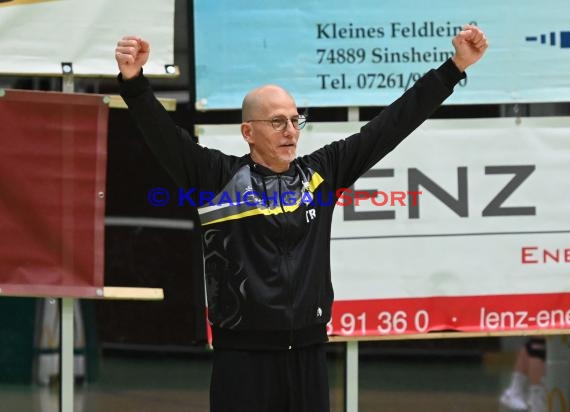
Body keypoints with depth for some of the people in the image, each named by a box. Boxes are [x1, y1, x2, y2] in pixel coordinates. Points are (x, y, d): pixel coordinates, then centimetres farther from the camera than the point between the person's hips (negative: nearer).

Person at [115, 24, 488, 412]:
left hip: (308, 355, 4)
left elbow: (392, 124, 10)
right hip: (243, 358, -4)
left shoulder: (321, 172, 9)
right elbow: (165, 135, -13)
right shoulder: (220, 177, -1)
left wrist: (455, 67, 9)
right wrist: (134, 82, -30)